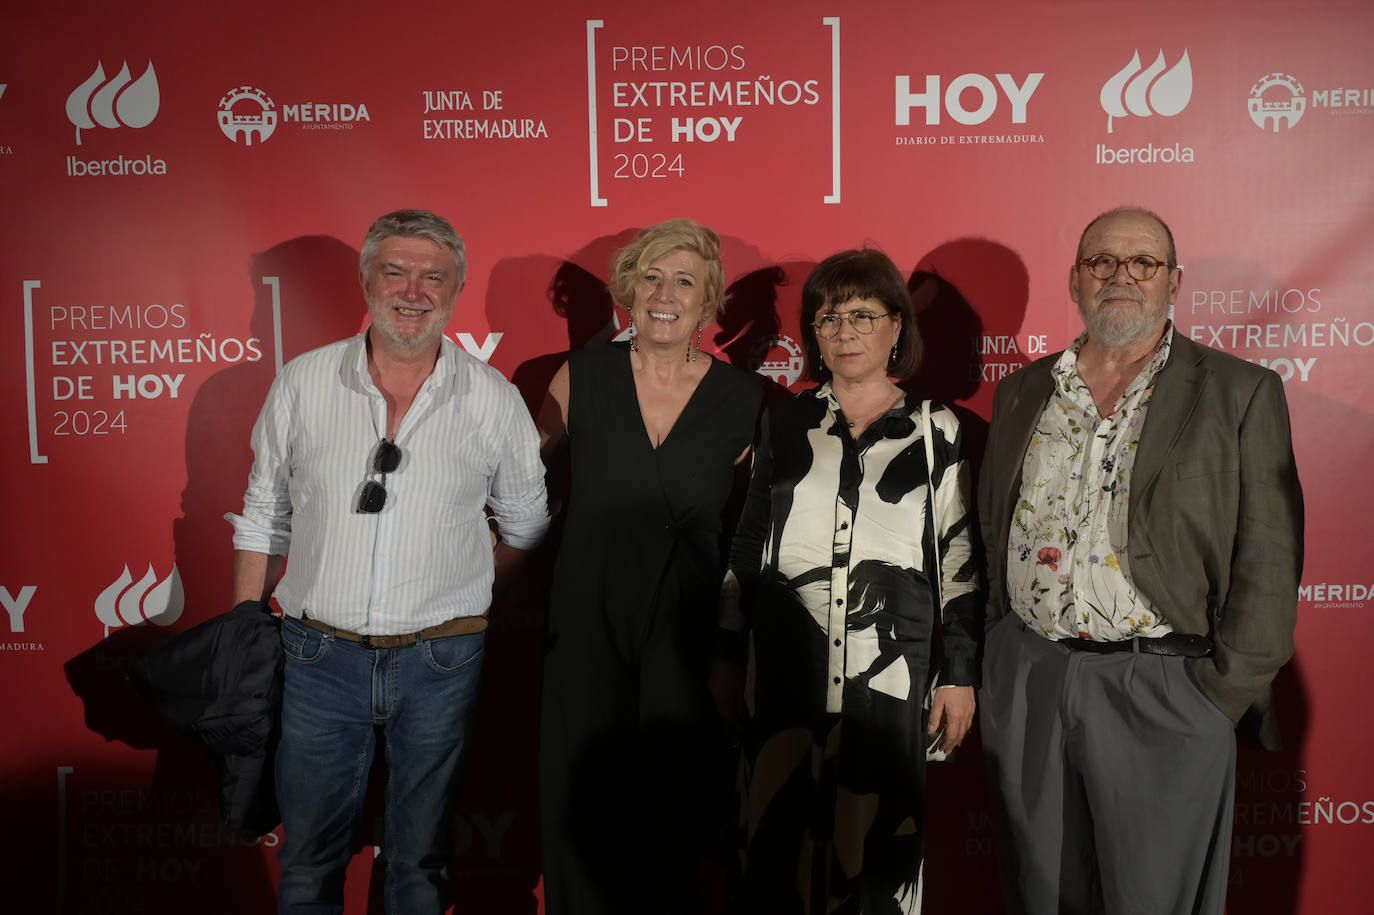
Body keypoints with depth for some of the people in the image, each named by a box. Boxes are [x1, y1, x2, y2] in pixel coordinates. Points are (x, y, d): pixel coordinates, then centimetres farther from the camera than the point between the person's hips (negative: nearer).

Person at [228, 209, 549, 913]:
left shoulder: (495, 400, -4)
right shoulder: (303, 382, -1)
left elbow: (527, 528, 9)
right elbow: (264, 519, 7)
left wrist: (461, 591, 1)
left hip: (439, 663, 0)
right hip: (319, 657, 1)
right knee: (309, 855, 15)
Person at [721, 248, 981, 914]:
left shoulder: (936, 432, 4)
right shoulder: (785, 423, 8)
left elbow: (959, 558, 4)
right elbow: (747, 543, 11)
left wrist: (960, 675, 2)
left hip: (889, 672, -1)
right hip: (785, 670, 2)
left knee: (877, 844, 4)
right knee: (781, 841, 4)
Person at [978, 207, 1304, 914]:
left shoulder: (1239, 393, -1)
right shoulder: (1023, 391, 10)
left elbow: (1267, 562, -5)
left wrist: (1225, 694, -10)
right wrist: (996, 664, 9)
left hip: (1163, 694, -3)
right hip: (1026, 682, 4)